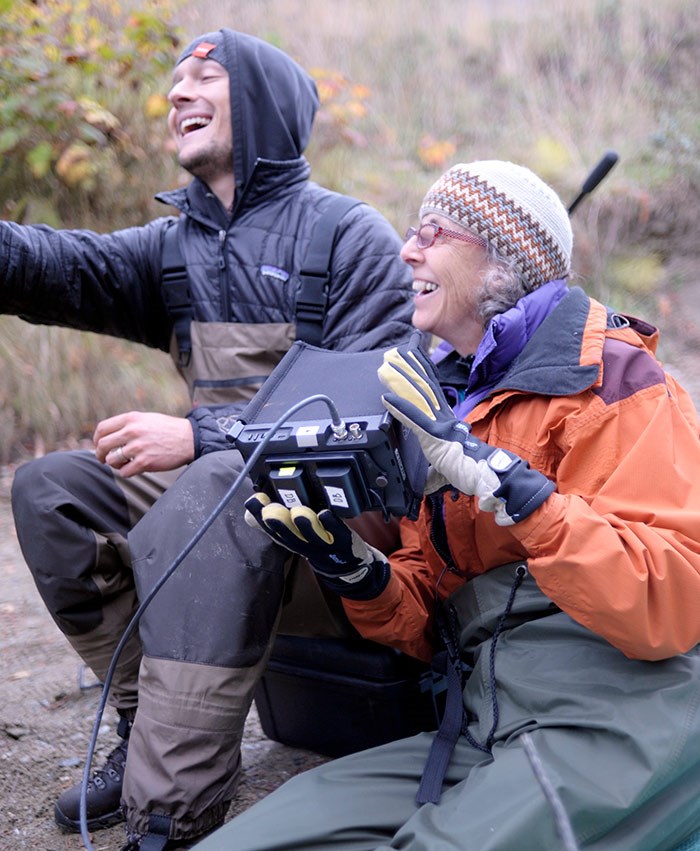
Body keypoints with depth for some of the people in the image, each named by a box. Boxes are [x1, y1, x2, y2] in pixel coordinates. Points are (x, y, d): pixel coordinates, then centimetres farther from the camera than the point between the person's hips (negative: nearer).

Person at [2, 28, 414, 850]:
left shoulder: (351, 237, -5)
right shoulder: (177, 245, 12)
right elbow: (72, 265, -8)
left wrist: (199, 438, -24)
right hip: (216, 480, 7)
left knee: (207, 496, -35)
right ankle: (154, 728, -4)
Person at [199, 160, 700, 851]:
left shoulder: (604, 376, -5)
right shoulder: (447, 395, 17)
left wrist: (498, 480, -23)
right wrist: (356, 569, -4)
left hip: (613, 721, -7)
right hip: (482, 729, 7)